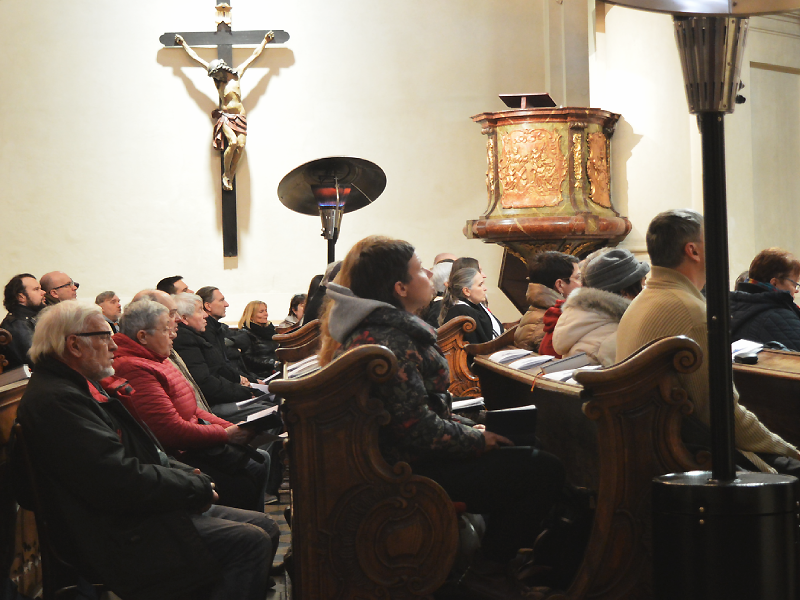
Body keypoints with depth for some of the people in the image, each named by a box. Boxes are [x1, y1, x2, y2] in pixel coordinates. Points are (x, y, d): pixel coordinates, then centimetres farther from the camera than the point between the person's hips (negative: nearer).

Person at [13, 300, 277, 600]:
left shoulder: (79, 388, 17)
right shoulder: (54, 401, -19)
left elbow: (139, 452, 20)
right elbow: (121, 481, -25)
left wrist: (188, 474, 2)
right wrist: (198, 486, -13)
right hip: (120, 540, -11)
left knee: (264, 526, 6)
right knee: (250, 542, -20)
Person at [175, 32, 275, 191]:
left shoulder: (237, 74, 9)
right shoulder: (217, 79, 8)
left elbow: (254, 55, 20)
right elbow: (196, 58, 15)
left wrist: (265, 41, 26)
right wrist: (184, 44, 20)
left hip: (240, 117, 2)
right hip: (225, 117, -2)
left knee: (241, 145, -17)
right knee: (233, 142, -24)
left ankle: (230, 176, -6)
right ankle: (226, 173, -8)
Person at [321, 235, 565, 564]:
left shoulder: (367, 327, 9)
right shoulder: (389, 342, -25)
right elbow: (418, 429, -27)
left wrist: (467, 429, 10)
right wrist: (478, 440, -11)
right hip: (410, 472, -11)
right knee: (544, 470, -10)